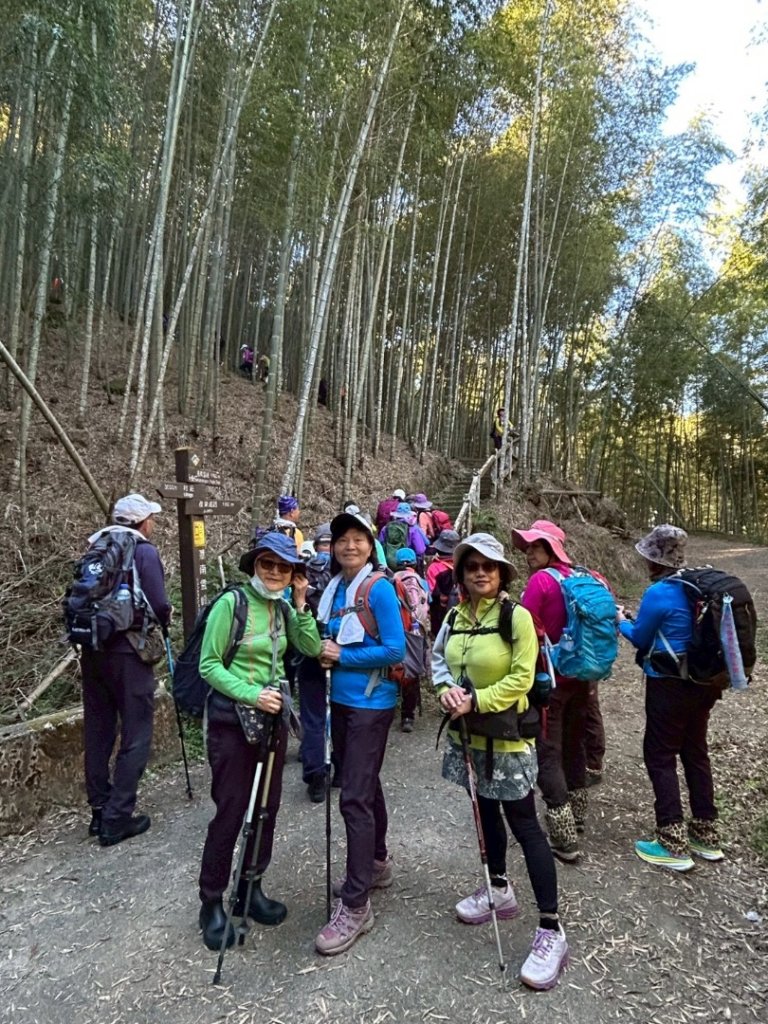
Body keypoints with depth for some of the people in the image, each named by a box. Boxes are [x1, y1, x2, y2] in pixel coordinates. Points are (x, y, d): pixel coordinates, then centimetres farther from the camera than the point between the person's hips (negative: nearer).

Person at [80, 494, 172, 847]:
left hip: (92, 649, 7)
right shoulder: (144, 552, -10)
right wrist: (162, 622, 5)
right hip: (128, 653, -7)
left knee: (97, 731, 15)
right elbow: (159, 606, -16)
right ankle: (117, 818, 5)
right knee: (135, 735, 3)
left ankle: (99, 811, 26)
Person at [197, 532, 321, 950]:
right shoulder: (232, 602, -14)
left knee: (267, 807, 14)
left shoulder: (283, 609, 5)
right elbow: (209, 665, -14)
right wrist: (252, 694, -23)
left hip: (272, 716, 6)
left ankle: (250, 889, 33)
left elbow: (312, 648, -4)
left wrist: (300, 604, -11)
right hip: (231, 719, -6)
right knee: (230, 812, 2)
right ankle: (211, 902, 23)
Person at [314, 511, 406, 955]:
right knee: (365, 784, 21)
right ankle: (376, 864, 41)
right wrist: (326, 652, -4)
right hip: (342, 699, 8)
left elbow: (396, 649, -19)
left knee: (355, 797, -5)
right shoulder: (335, 587, 6)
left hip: (371, 703, -8)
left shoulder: (379, 588, -16)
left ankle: (355, 906, 7)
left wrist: (342, 657, -16)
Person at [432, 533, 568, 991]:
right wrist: (446, 689, -10)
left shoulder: (516, 616, -16)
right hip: (467, 735, 6)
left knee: (525, 826, 0)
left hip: (506, 737, -6)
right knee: (486, 812, 21)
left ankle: (551, 931, 10)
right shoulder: (457, 616, 1)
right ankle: (500, 890, 41)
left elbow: (521, 678, -18)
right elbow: (438, 658, 10)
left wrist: (476, 700, -22)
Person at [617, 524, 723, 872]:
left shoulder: (659, 593, -20)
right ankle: (707, 836, 29)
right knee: (695, 752, 18)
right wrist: (635, 619, 17)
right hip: (704, 683, 8)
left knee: (660, 756, 4)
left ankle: (673, 845, 9)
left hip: (670, 686, -8)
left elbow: (641, 639, -6)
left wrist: (621, 622, 12)